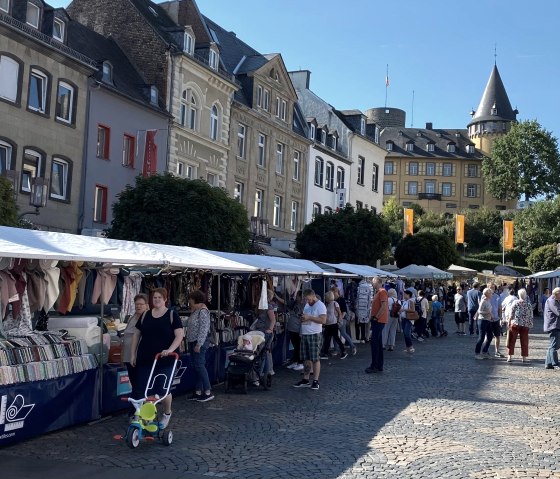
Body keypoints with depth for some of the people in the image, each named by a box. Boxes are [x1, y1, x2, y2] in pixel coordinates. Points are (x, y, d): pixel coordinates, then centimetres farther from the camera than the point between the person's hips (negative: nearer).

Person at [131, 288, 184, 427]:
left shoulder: (172, 315, -2)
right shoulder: (145, 315, 8)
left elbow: (179, 335, -10)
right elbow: (137, 335, 14)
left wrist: (170, 349, -24)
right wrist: (133, 354, 9)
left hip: (165, 360, -3)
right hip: (145, 360, 3)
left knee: (162, 390, -2)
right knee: (144, 390, 1)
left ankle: (167, 414, 25)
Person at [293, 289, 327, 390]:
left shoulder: (320, 305, -10)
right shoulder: (307, 305, 16)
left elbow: (323, 320, -19)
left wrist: (309, 317, -20)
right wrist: (302, 318, 5)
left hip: (314, 335, -8)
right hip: (304, 334, 8)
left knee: (315, 359, -4)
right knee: (306, 359, 11)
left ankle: (316, 381, 1)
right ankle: (305, 380, 17)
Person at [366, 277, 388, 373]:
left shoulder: (382, 291, -13)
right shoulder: (378, 292, 18)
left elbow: (384, 306, -21)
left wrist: (376, 317, -18)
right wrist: (373, 317, 13)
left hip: (379, 321, -10)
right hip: (377, 321, 10)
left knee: (374, 342, -10)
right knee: (378, 343, 11)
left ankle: (374, 366, -8)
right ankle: (379, 366, 16)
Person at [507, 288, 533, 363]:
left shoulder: (515, 303, -4)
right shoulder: (529, 304, 2)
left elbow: (511, 314, -4)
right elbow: (531, 315, 4)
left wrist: (509, 322, 4)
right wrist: (530, 324, 11)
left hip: (515, 324, -2)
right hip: (525, 325, 2)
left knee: (512, 340, 5)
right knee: (524, 341, 8)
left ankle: (510, 356, 2)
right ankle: (524, 357, 10)